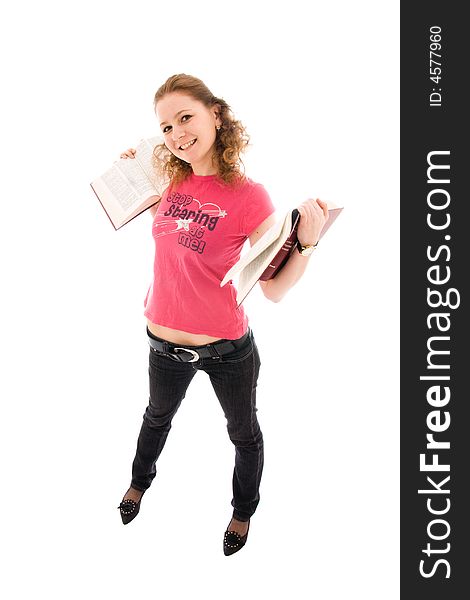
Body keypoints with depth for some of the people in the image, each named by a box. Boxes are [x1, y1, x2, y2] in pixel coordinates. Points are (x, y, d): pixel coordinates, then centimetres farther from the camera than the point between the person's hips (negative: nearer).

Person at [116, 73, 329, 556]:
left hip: (227, 348, -4)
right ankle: (140, 480, 63)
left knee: (244, 434, 22)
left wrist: (307, 243, -36)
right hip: (165, 343, 5)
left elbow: (274, 290, -21)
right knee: (157, 415, 32)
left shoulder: (248, 196, -21)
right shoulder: (171, 181, -7)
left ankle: (243, 510, 51)